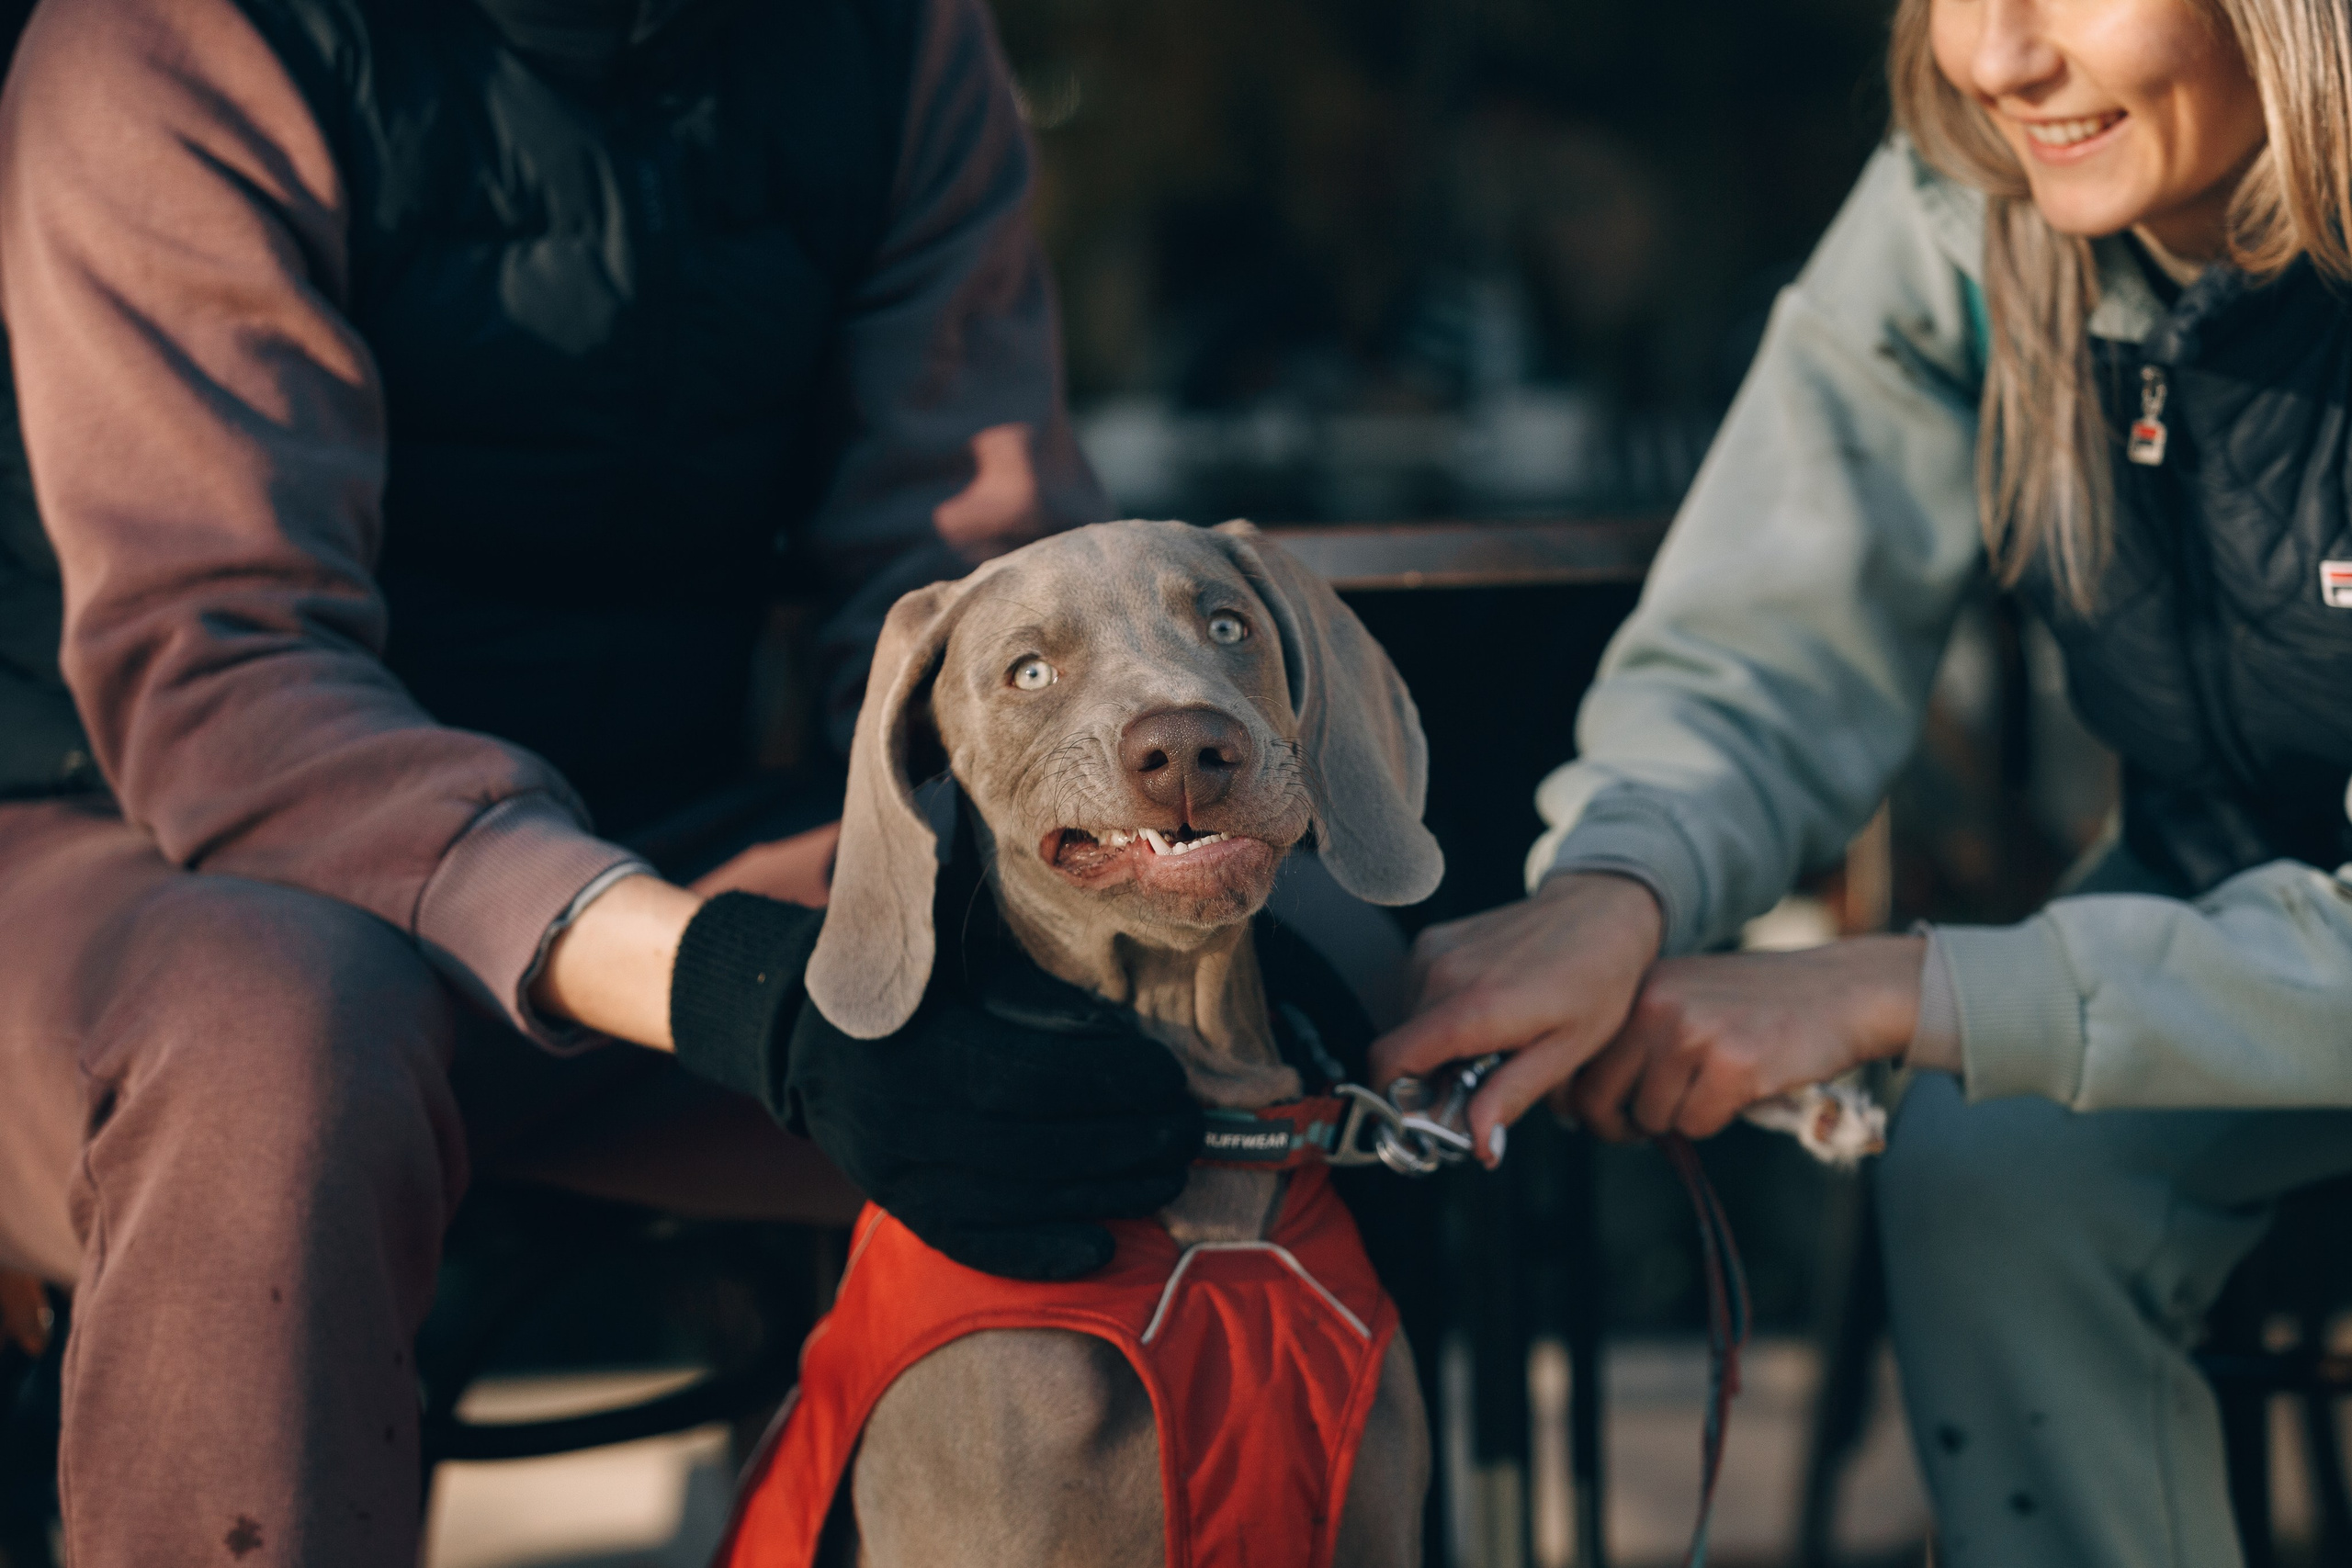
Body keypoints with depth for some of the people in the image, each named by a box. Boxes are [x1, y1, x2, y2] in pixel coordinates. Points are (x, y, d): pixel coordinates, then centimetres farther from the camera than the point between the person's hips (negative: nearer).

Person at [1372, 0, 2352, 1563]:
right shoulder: (1951, 232, -16)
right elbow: (1756, 671, -14)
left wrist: (1885, 993, -36)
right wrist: (1610, 895, -37)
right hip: (2217, 871, 4)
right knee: (1985, 1180, -24)